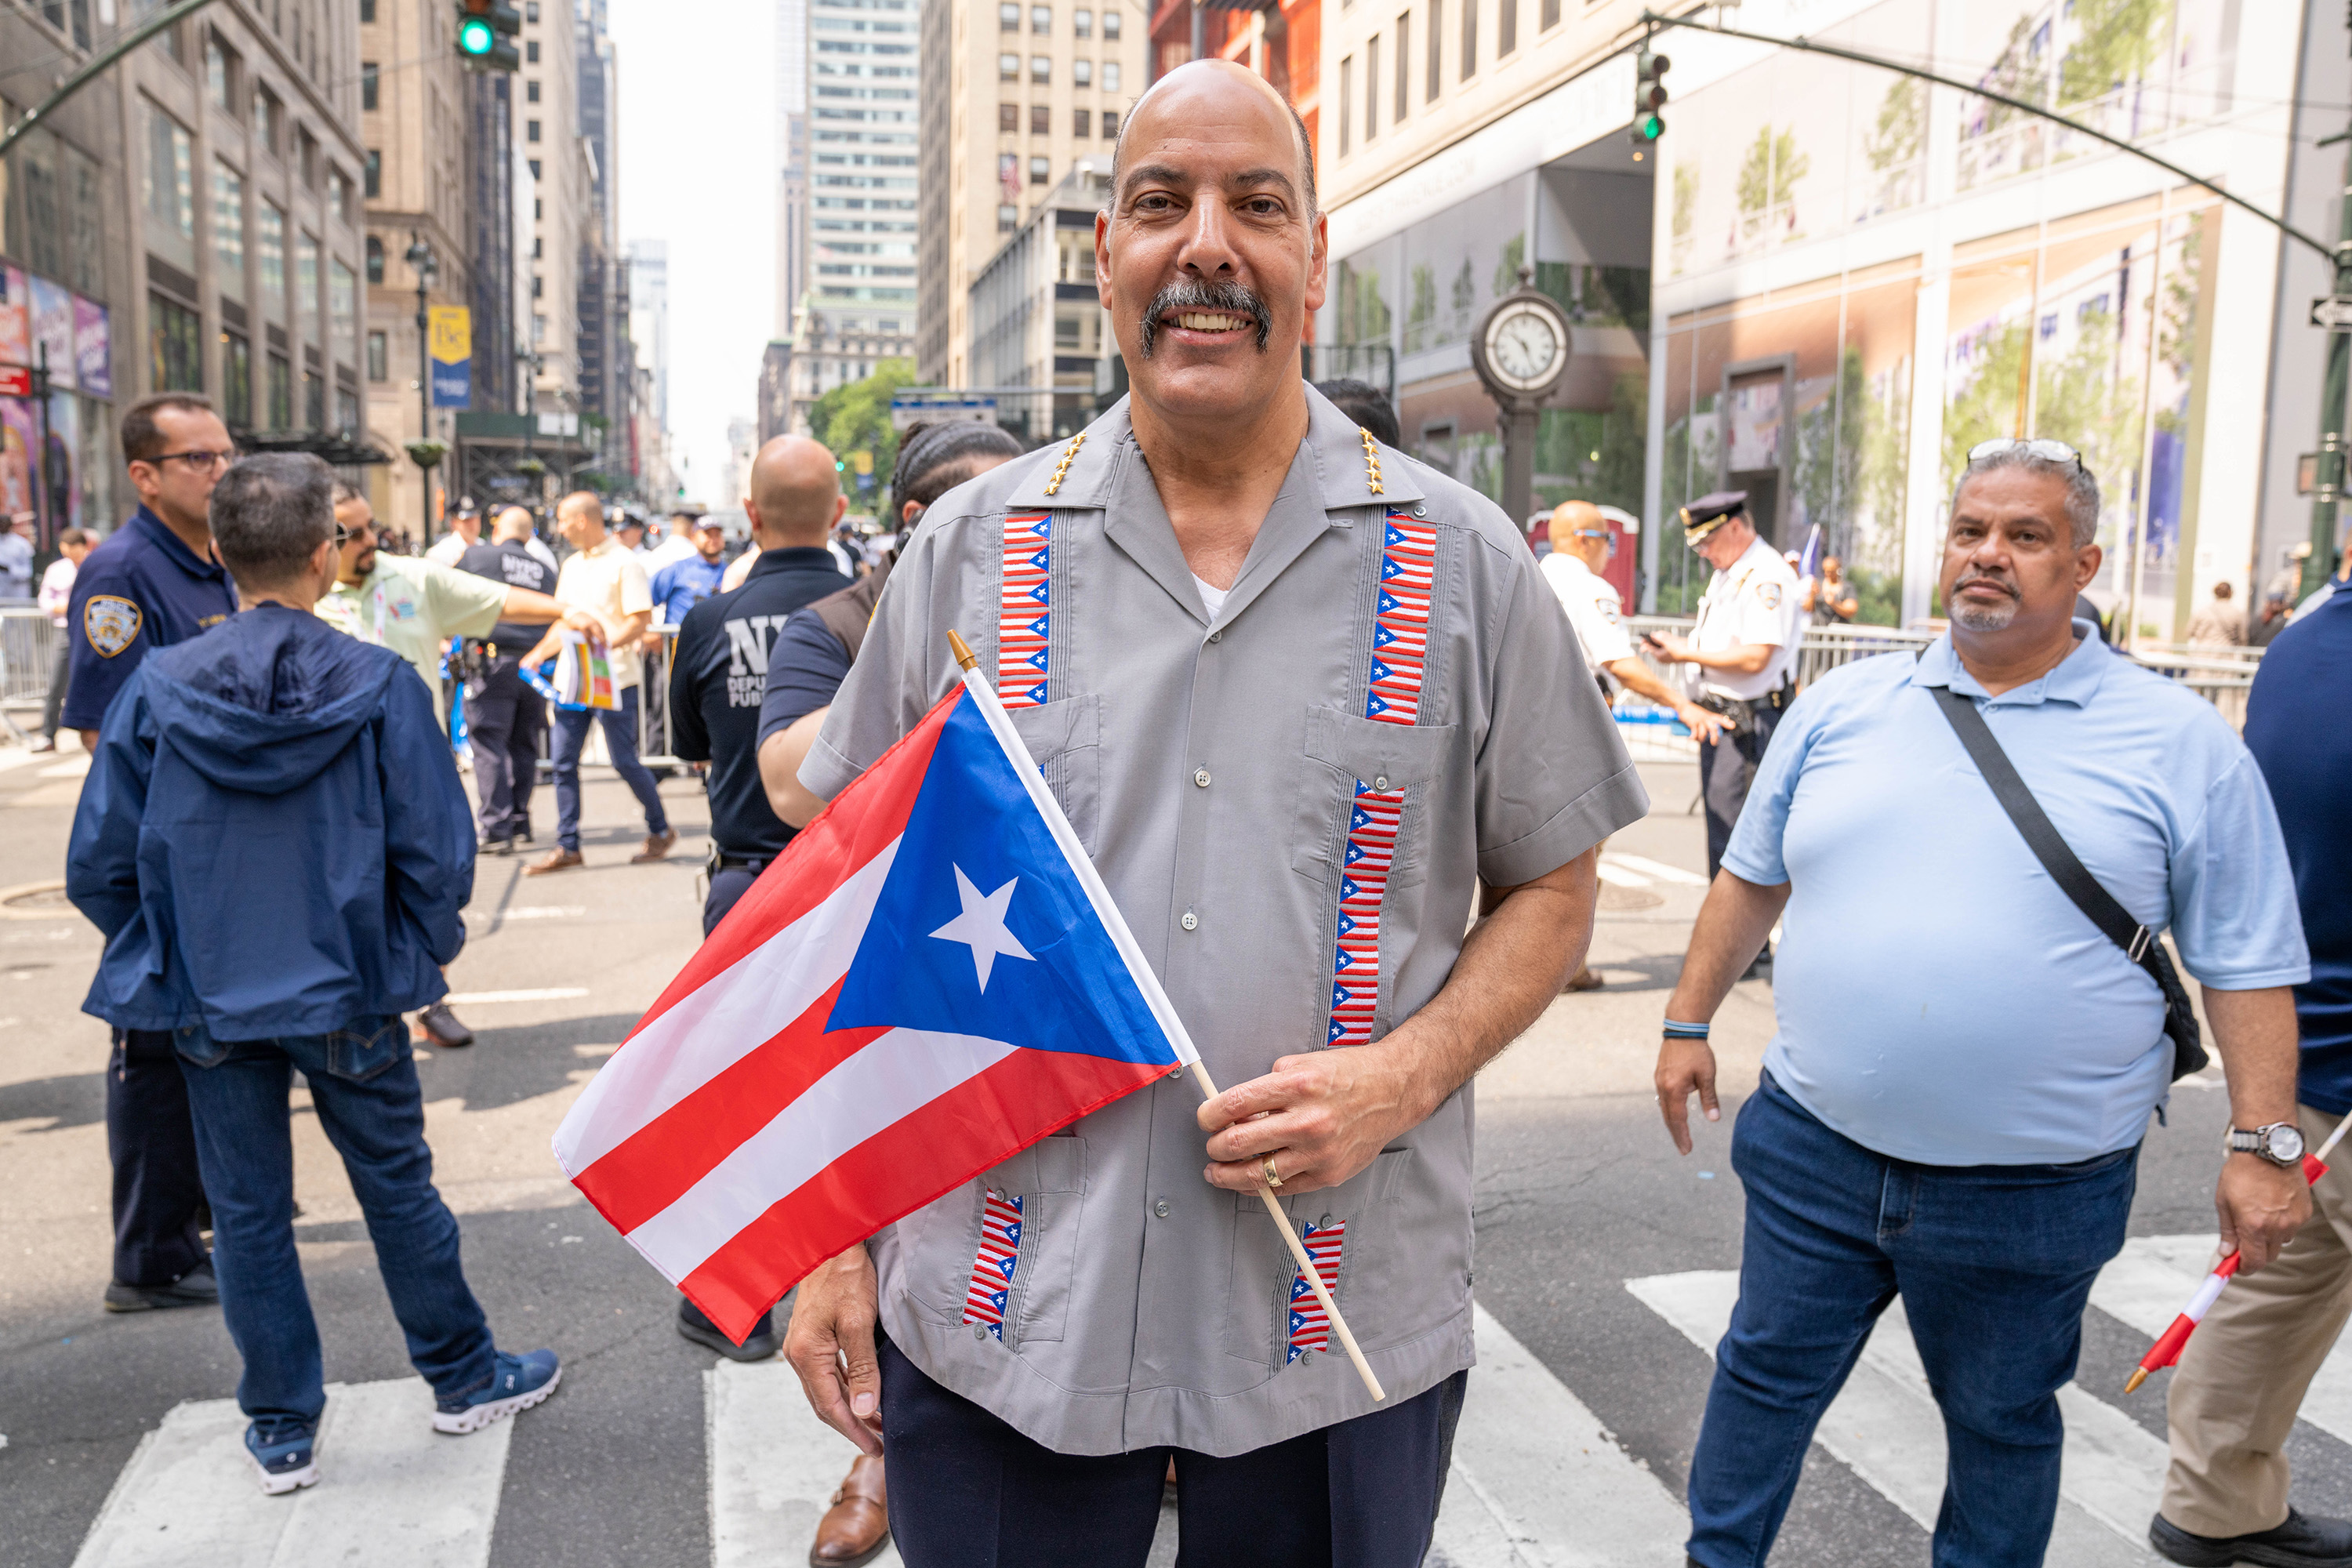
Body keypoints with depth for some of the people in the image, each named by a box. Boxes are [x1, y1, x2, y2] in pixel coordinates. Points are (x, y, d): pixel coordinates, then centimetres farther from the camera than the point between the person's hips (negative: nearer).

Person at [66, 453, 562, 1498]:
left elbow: (100, 864, -4)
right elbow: (437, 855, -11)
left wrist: (174, 953, 12)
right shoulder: (377, 685, -13)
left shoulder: (157, 688, -9)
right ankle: (464, 1379, 30)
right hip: (349, 995, -1)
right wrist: (417, 954, 7)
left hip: (209, 1003, 1)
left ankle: (280, 1431, 27)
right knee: (397, 1184, 15)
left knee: (248, 1212, 14)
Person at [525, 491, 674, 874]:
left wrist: (602, 646, -24)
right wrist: (539, 654, 12)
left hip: (613, 678, -7)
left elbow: (640, 620, -14)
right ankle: (567, 847, 8)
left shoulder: (623, 563, -7)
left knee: (624, 760, -2)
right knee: (564, 762, 3)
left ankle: (660, 830, 17)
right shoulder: (570, 566, 16)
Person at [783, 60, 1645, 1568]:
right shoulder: (970, 549, 0)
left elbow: (1551, 890, 5)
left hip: (1343, 1334, 0)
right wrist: (828, 1240, 3)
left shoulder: (1464, 564, -2)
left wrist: (1401, 1077, -13)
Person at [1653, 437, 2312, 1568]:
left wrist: (2264, 1144, -5)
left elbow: (2246, 963, -1)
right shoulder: (1842, 708, 3)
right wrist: (1689, 1022, 11)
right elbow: (1753, 877, 11)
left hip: (2032, 1193, -2)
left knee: (2003, 1424, 17)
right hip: (1814, 1149, 2)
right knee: (1766, 1378, 15)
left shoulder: (2180, 743, -3)